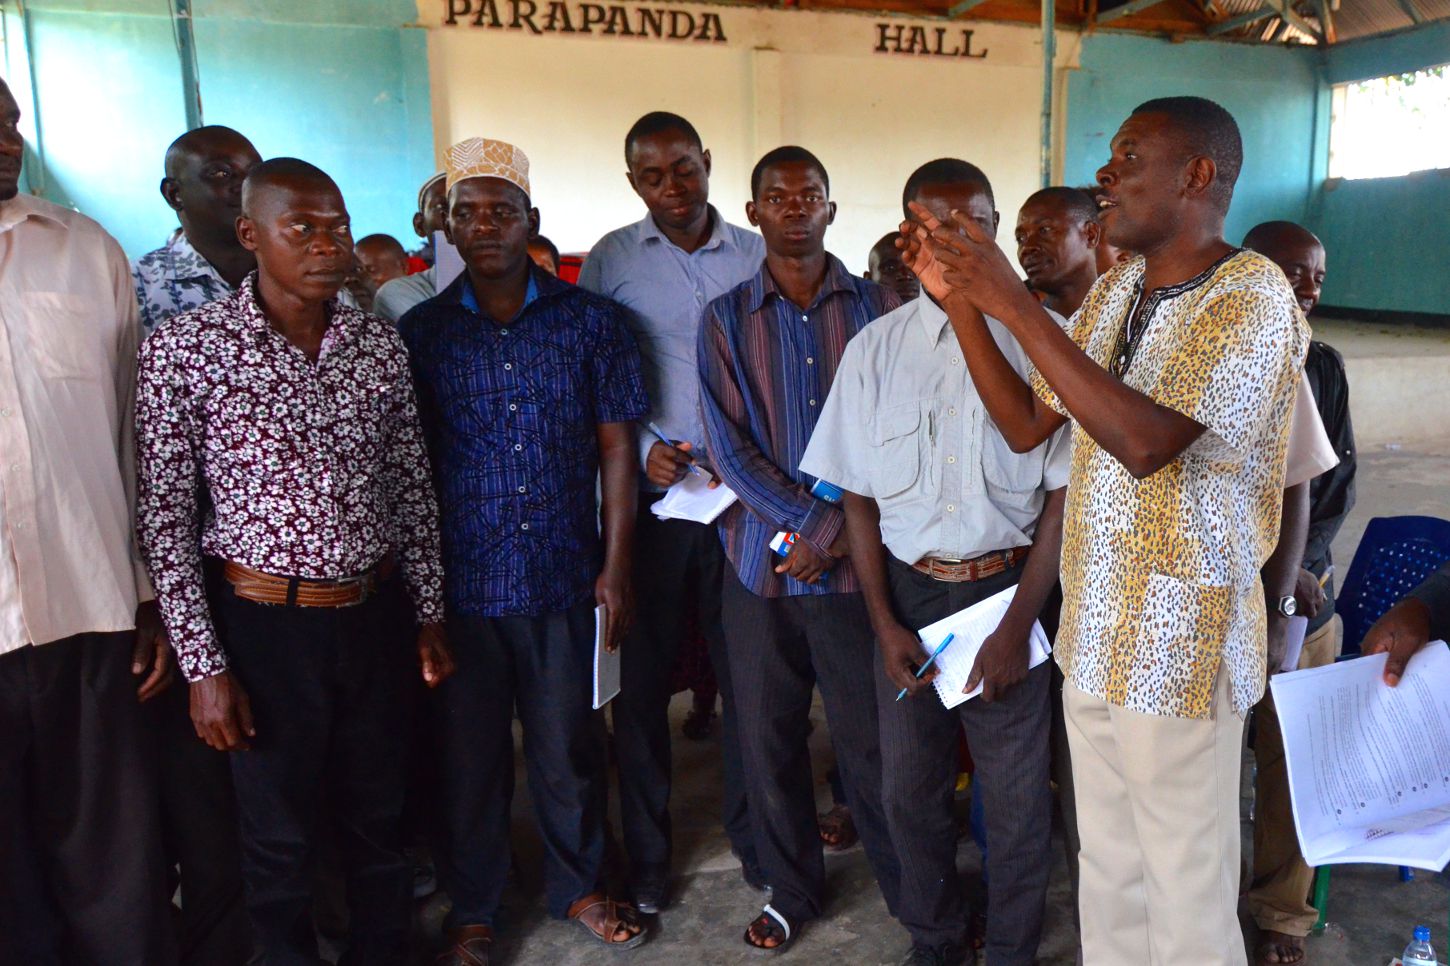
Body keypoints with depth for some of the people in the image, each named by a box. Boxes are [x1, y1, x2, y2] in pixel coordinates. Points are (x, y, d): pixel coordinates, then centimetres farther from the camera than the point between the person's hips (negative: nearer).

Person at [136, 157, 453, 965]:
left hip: (373, 616, 4)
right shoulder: (184, 350, -11)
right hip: (264, 625, -3)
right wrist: (204, 665, -10)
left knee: (380, 816, 19)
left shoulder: (381, 343, 0)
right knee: (279, 833, 14)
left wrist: (431, 612, 9)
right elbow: (164, 517, -9)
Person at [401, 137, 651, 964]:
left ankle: (581, 885, 37)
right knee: (469, 751, 12)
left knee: (570, 746, 12)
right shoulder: (420, 332, 1)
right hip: (461, 583, 0)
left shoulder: (590, 321, 1)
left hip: (566, 577, 0)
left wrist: (616, 567, -3)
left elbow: (616, 447, 1)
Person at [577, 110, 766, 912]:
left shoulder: (756, 257, 6)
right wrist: (643, 451, -12)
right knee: (641, 680, 7)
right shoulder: (609, 261, 3)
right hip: (648, 500, -1)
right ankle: (645, 852, 24)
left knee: (745, 672, 8)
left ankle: (748, 829, 29)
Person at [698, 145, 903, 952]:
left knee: (871, 735, 5)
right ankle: (793, 889, 32)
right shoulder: (726, 317, 5)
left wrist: (836, 534, -12)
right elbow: (730, 445, -3)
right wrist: (813, 519, -13)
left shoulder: (880, 306, 2)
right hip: (761, 560, 2)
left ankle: (911, 889, 26)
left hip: (857, 562, -2)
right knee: (768, 738, 12)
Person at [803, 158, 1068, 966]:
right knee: (911, 792, 16)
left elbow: (1063, 498, -6)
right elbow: (859, 498, 4)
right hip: (908, 592, 3)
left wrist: (1018, 626, -8)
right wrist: (886, 625, -1)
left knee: (1018, 799, 9)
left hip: (1008, 587, -2)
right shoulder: (876, 349, 0)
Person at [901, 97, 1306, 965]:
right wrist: (959, 298, 0)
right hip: (1095, 627, 7)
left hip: (1183, 636, -7)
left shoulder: (1253, 296, -14)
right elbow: (1027, 424, 8)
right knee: (1108, 869, 20)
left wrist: (1015, 304, -26)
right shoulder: (1120, 288, 10)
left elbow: (1147, 442, -28)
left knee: (1185, 892, 9)